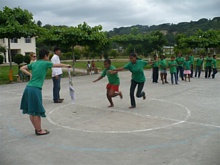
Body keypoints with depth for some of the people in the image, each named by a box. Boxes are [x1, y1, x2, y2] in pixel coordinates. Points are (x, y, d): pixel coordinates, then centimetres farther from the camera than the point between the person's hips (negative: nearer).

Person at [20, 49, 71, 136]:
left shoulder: (34, 64, 16)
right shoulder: (45, 63, -2)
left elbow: (22, 68, 22)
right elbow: (58, 65, 10)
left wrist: (30, 74, 15)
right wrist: (67, 65, 26)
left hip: (28, 88, 8)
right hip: (35, 89, -7)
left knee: (31, 111, 13)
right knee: (37, 111, 2)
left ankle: (37, 129, 25)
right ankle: (39, 130, 13)